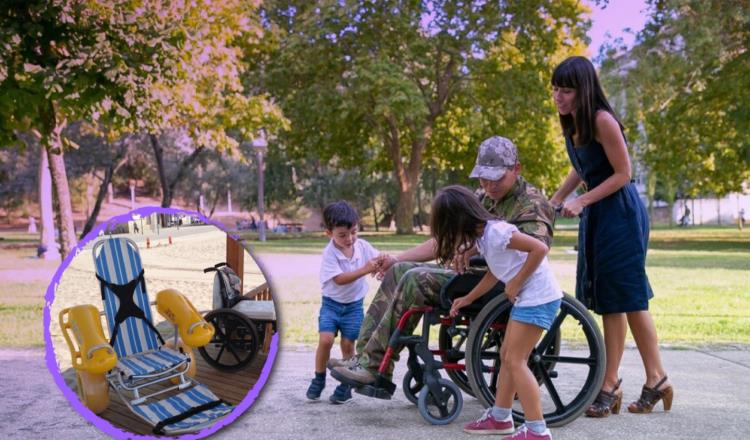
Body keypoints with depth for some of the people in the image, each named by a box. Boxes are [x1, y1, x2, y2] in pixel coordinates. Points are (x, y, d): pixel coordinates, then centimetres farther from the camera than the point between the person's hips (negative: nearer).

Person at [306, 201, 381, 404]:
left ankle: (346, 385, 15)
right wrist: (365, 270, -36)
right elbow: (339, 279, -28)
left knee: (348, 344, 0)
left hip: (354, 305, 2)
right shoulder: (330, 253, -19)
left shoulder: (362, 246, -6)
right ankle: (319, 379, 7)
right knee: (325, 339, -15)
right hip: (332, 303, -2)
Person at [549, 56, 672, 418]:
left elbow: (622, 174, -17)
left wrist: (581, 202, -20)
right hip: (595, 215, 8)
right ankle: (610, 386, 13)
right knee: (607, 301, 8)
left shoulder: (602, 121, -19)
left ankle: (656, 378, 11)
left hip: (620, 214, -8)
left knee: (626, 298, -3)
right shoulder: (572, 123, 6)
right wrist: (551, 203, 14)